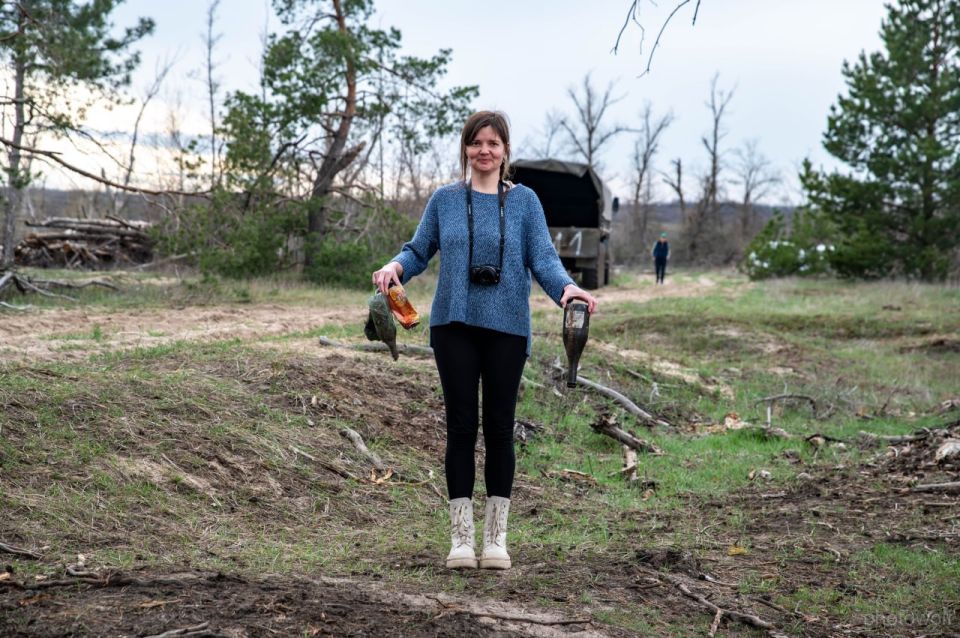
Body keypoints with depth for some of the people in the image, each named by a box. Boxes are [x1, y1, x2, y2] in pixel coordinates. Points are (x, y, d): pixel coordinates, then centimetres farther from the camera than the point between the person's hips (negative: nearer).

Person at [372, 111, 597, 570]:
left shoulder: (524, 201, 4)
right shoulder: (445, 199, 8)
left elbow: (543, 259, -4)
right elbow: (418, 251, 7)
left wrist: (567, 287, -24)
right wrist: (394, 267, -14)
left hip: (507, 329, 0)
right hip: (455, 325, 0)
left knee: (499, 427, 3)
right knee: (461, 425, 0)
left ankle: (496, 536, 12)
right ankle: (461, 536, 6)